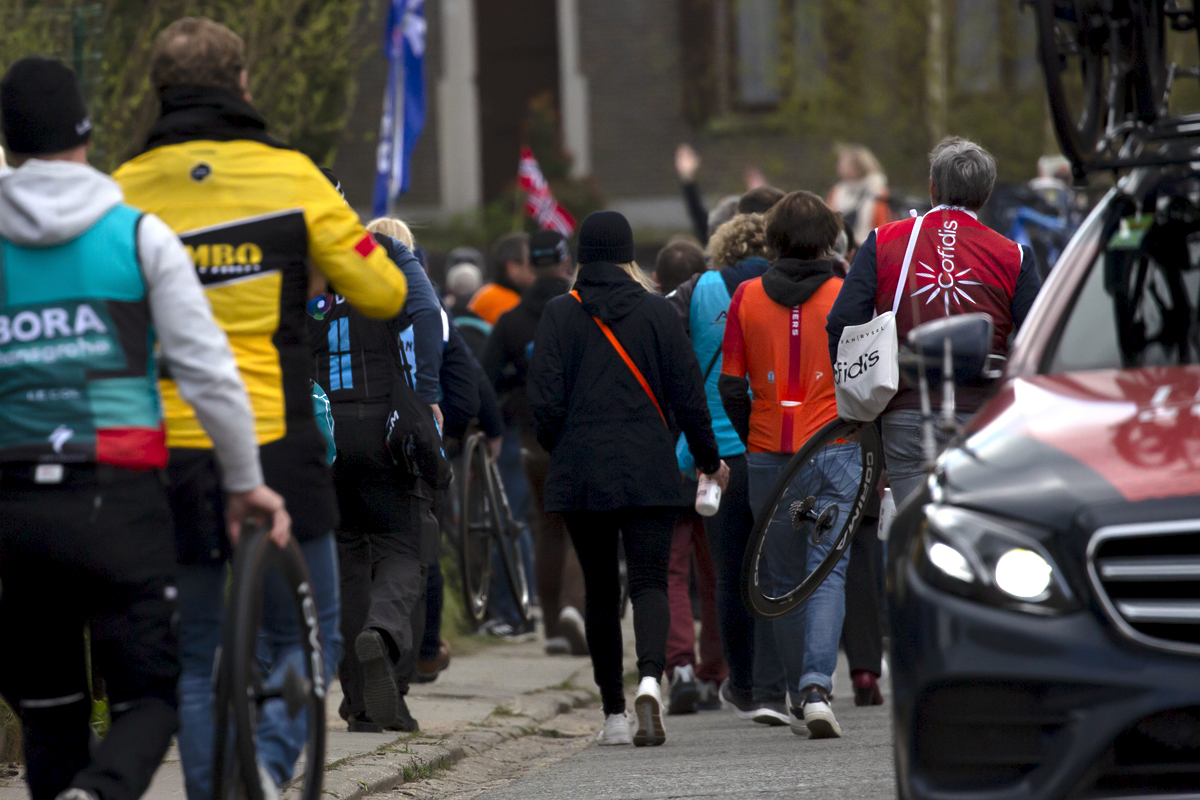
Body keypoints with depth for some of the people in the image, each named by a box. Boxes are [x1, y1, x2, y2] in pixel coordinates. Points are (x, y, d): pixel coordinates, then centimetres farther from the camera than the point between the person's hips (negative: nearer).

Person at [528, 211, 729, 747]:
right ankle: (650, 679, -29)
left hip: (580, 474, 1)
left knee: (600, 589, 12)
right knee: (649, 581, -2)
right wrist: (709, 460, 15)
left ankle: (613, 713, 13)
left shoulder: (560, 314, -1)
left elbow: (545, 401, -6)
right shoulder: (656, 311, 0)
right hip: (648, 472, 0)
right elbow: (687, 395, 2)